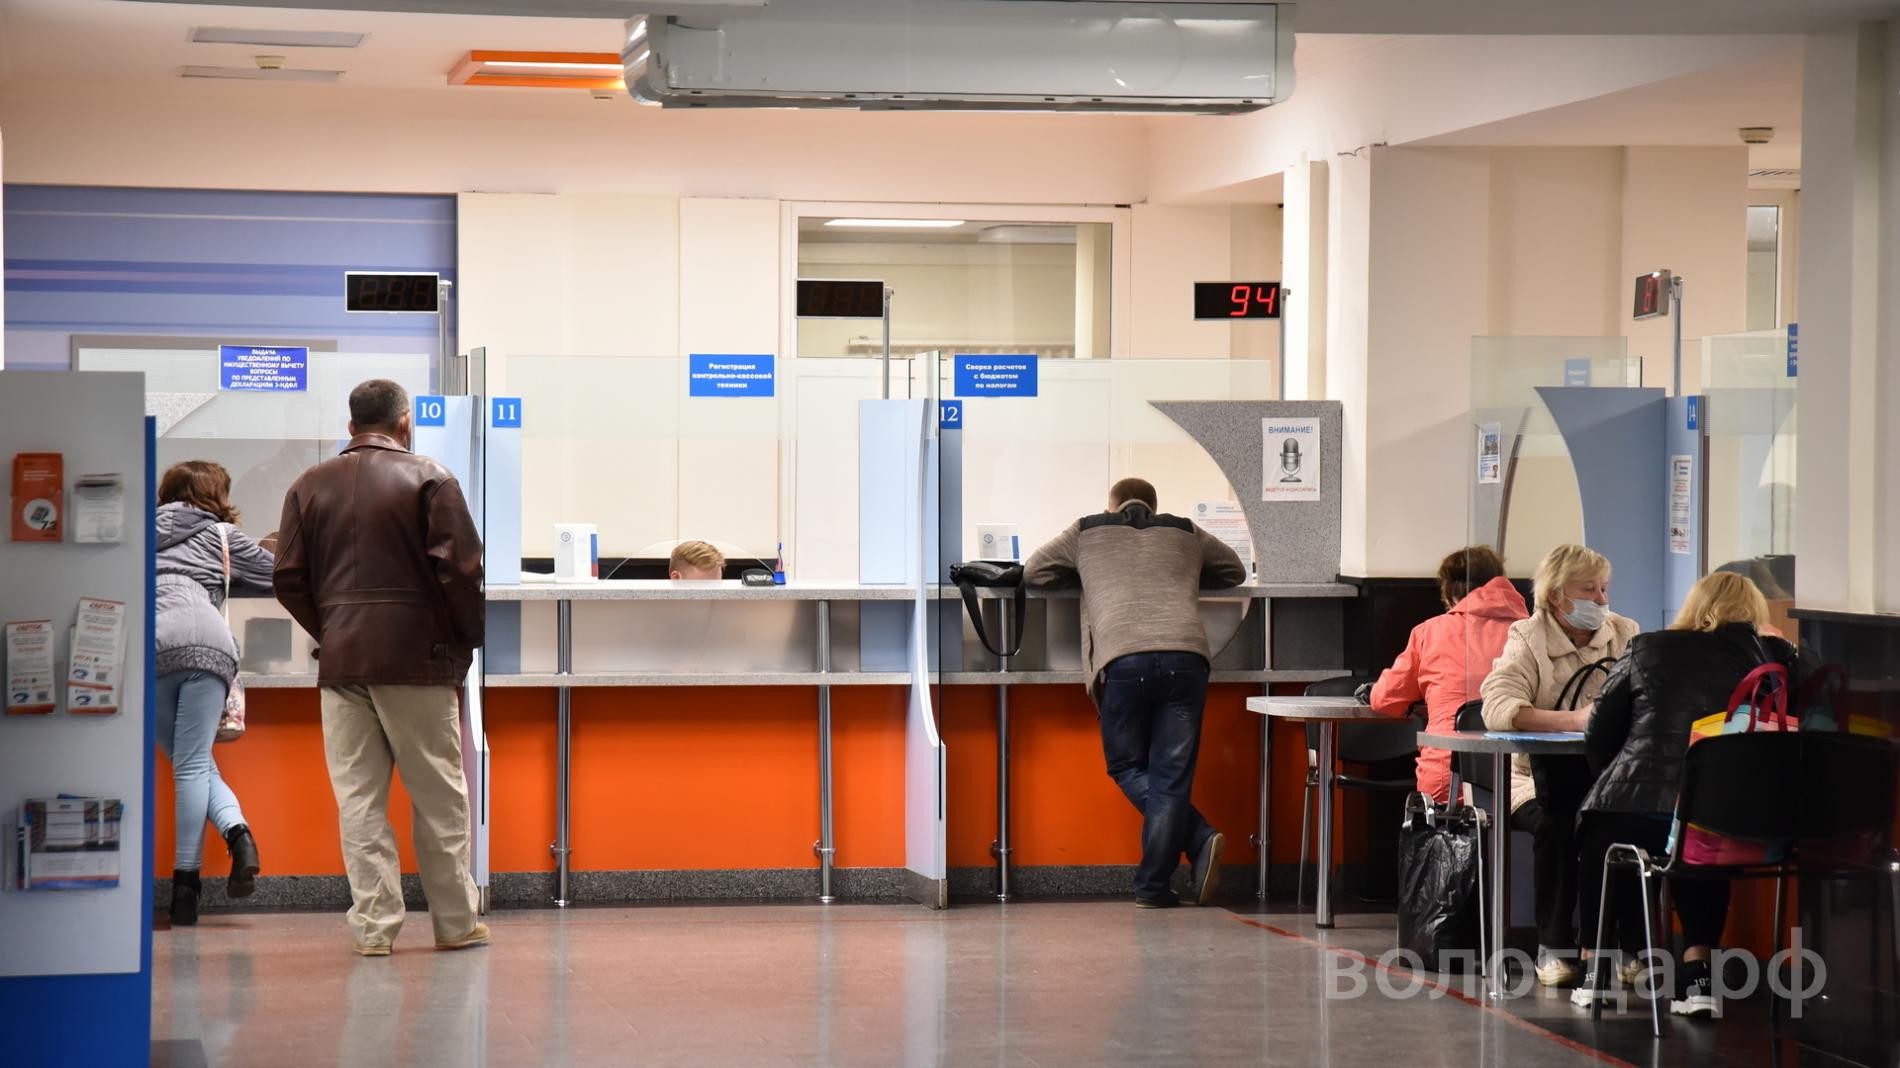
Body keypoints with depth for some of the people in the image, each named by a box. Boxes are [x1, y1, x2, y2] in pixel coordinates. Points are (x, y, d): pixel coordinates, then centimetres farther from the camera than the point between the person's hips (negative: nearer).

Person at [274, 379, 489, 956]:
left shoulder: (310, 486, 9)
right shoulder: (428, 478, -3)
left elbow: (289, 578, 6)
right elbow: (460, 568, -9)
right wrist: (466, 637, 4)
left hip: (340, 657, 3)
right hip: (417, 655, -3)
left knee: (358, 797, 4)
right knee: (439, 795, 6)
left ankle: (374, 925, 1)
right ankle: (455, 923, 11)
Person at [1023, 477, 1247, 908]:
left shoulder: (1087, 532, 22)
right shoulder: (1186, 533, 28)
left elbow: (1033, 573, 30)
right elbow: (1234, 572, 42)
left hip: (1123, 659, -2)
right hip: (1186, 657, 2)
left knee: (1127, 766, 12)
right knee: (1171, 775, 3)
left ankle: (1200, 840, -6)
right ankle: (1152, 885, -4)